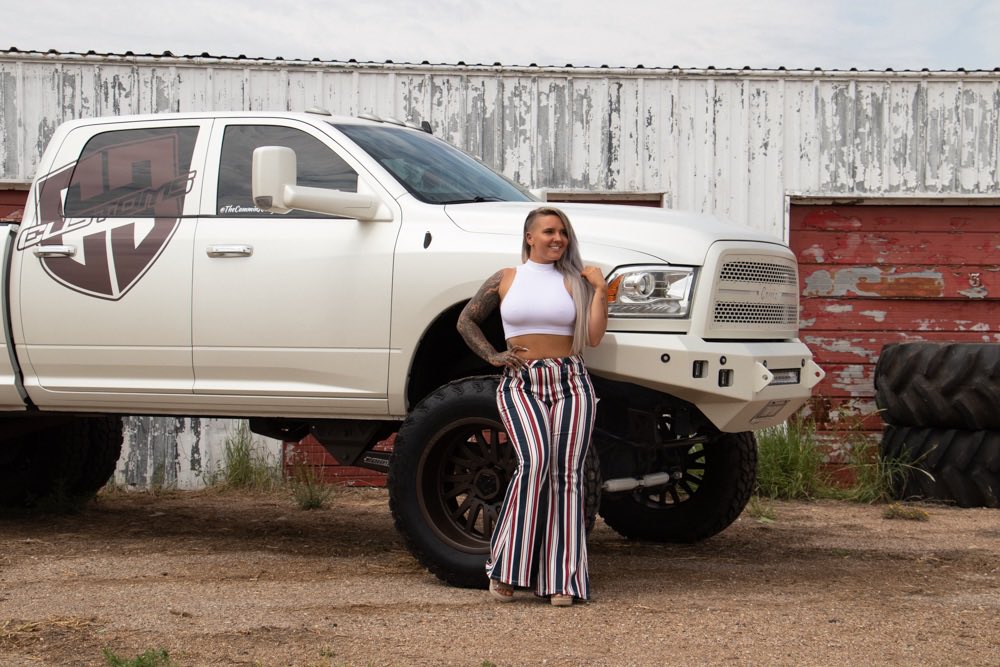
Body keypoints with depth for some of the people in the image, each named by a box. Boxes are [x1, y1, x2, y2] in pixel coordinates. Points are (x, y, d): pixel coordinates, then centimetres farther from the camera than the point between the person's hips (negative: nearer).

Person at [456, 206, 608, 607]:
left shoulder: (575, 281, 11)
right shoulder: (505, 280, 11)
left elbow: (594, 337, 2)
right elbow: (466, 321, 19)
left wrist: (600, 290, -4)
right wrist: (493, 356, 7)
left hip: (570, 383, 2)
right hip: (520, 383, -2)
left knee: (565, 474, -6)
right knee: (535, 460, -23)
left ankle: (561, 580, -4)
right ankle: (504, 570, -16)